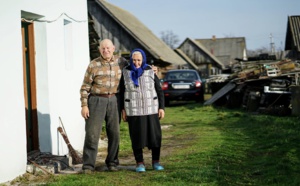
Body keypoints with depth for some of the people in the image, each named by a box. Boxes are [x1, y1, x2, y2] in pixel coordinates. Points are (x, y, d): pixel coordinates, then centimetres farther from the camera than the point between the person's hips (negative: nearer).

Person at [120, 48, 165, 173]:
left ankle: (156, 162, 14)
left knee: (155, 136, 0)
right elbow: (122, 92, 5)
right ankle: (140, 163, 12)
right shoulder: (126, 72, -1)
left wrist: (161, 107, -2)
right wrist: (123, 110, 1)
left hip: (151, 110, 1)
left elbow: (159, 91, 3)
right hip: (134, 111, -1)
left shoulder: (150, 72, -1)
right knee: (137, 137, 1)